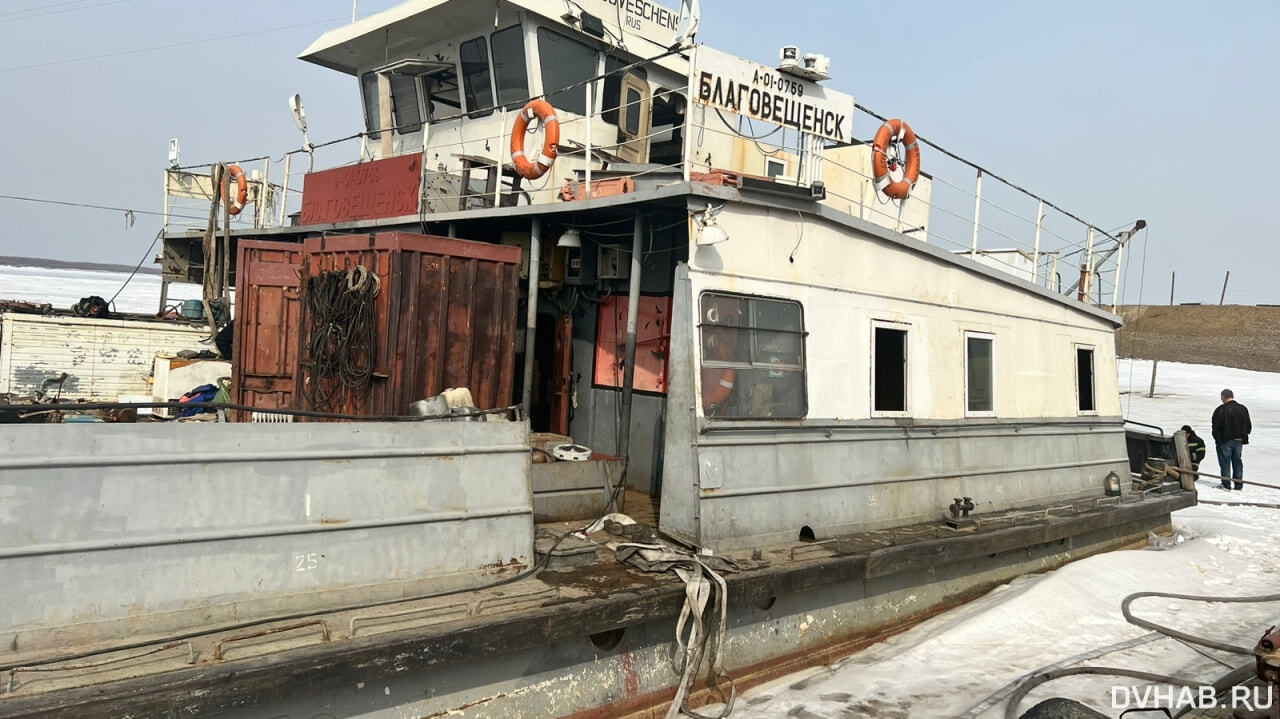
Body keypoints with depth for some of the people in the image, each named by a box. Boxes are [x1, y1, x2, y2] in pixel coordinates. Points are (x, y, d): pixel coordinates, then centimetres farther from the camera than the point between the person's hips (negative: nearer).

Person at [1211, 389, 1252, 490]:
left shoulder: (1220, 410, -13)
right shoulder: (1243, 409, 5)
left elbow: (1216, 427, -12)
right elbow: (1249, 426, 10)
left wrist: (1217, 439, -1)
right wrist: (1244, 437, 18)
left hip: (1225, 441, -5)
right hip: (1239, 441, 5)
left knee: (1225, 462, 2)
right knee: (1237, 461, 13)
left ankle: (1226, 485, 3)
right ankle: (1238, 484, 16)